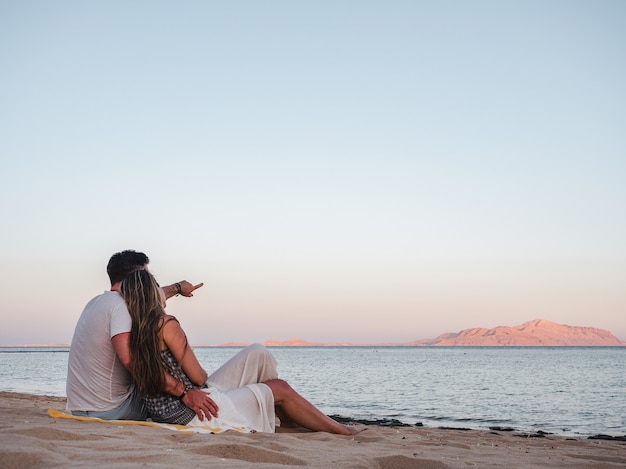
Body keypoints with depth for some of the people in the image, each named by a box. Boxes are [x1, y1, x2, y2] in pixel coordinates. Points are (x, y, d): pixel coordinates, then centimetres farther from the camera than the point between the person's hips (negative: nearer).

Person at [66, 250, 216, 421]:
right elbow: (131, 359, -32)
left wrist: (177, 287, 48)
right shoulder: (122, 305, -17)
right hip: (110, 410, -9)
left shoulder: (96, 302, 12)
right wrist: (184, 393, -32)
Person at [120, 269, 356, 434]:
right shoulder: (167, 324, -19)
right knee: (280, 388, 6)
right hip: (194, 410, -9)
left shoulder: (134, 332, 3)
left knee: (257, 354, 14)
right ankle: (338, 430, 19)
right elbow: (198, 377, -15)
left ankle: (287, 418, 24)